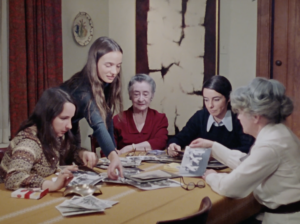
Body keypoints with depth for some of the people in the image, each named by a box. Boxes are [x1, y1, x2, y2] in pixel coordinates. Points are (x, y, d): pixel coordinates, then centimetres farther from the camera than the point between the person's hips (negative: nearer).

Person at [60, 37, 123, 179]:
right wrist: (113, 156, -65)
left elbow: (106, 116, -9)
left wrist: (114, 151, -13)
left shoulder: (105, 83, -15)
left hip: (71, 132, 7)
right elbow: (98, 125, -52)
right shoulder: (82, 88, -38)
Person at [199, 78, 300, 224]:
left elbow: (229, 187, -23)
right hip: (285, 212, 9)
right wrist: (213, 146, 20)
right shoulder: (275, 133, 4)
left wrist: (211, 177, -2)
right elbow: (245, 163, 16)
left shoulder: (270, 145, -26)